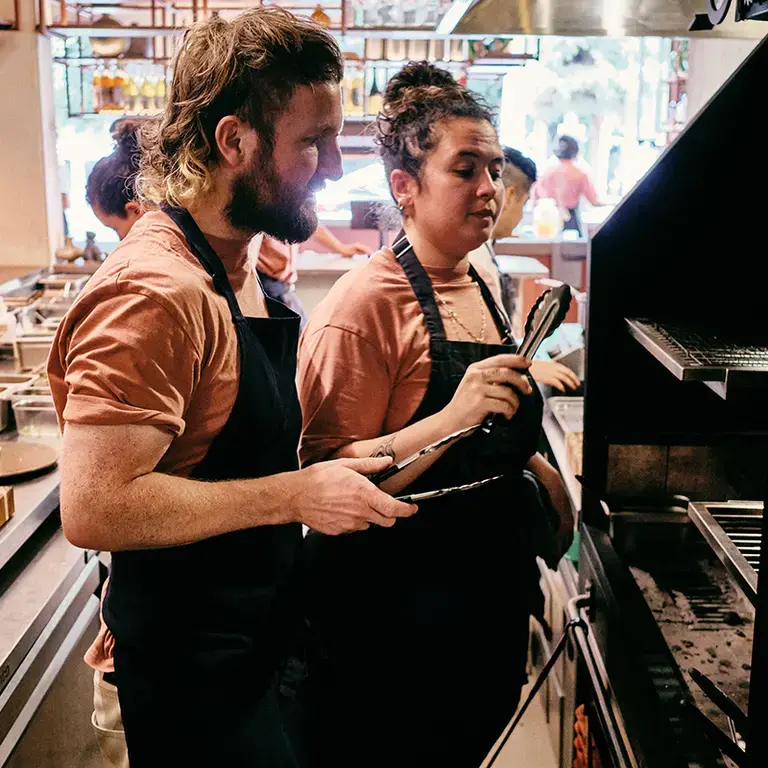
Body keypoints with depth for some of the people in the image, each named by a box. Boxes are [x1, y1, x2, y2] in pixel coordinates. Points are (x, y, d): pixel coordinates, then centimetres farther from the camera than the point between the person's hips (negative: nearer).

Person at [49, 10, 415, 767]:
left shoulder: (233, 264, 7)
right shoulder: (156, 292, -25)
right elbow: (94, 507, -30)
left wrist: (322, 472, 3)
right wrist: (295, 496, -25)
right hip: (196, 672, -9)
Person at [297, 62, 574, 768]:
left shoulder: (479, 286, 7)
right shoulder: (365, 303, -19)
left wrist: (534, 463, 6)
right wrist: (453, 419, -33)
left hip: (491, 591, 8)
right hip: (395, 613, -7)